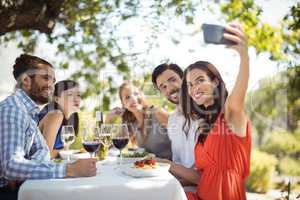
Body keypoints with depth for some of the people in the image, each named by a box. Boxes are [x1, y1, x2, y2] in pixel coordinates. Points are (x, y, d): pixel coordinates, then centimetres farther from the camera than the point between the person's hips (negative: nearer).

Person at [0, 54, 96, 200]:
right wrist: (69, 170, -33)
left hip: (14, 186, 8)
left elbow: (42, 150, 8)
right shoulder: (13, 109, -20)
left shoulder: (28, 110, 11)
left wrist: (26, 170, -15)